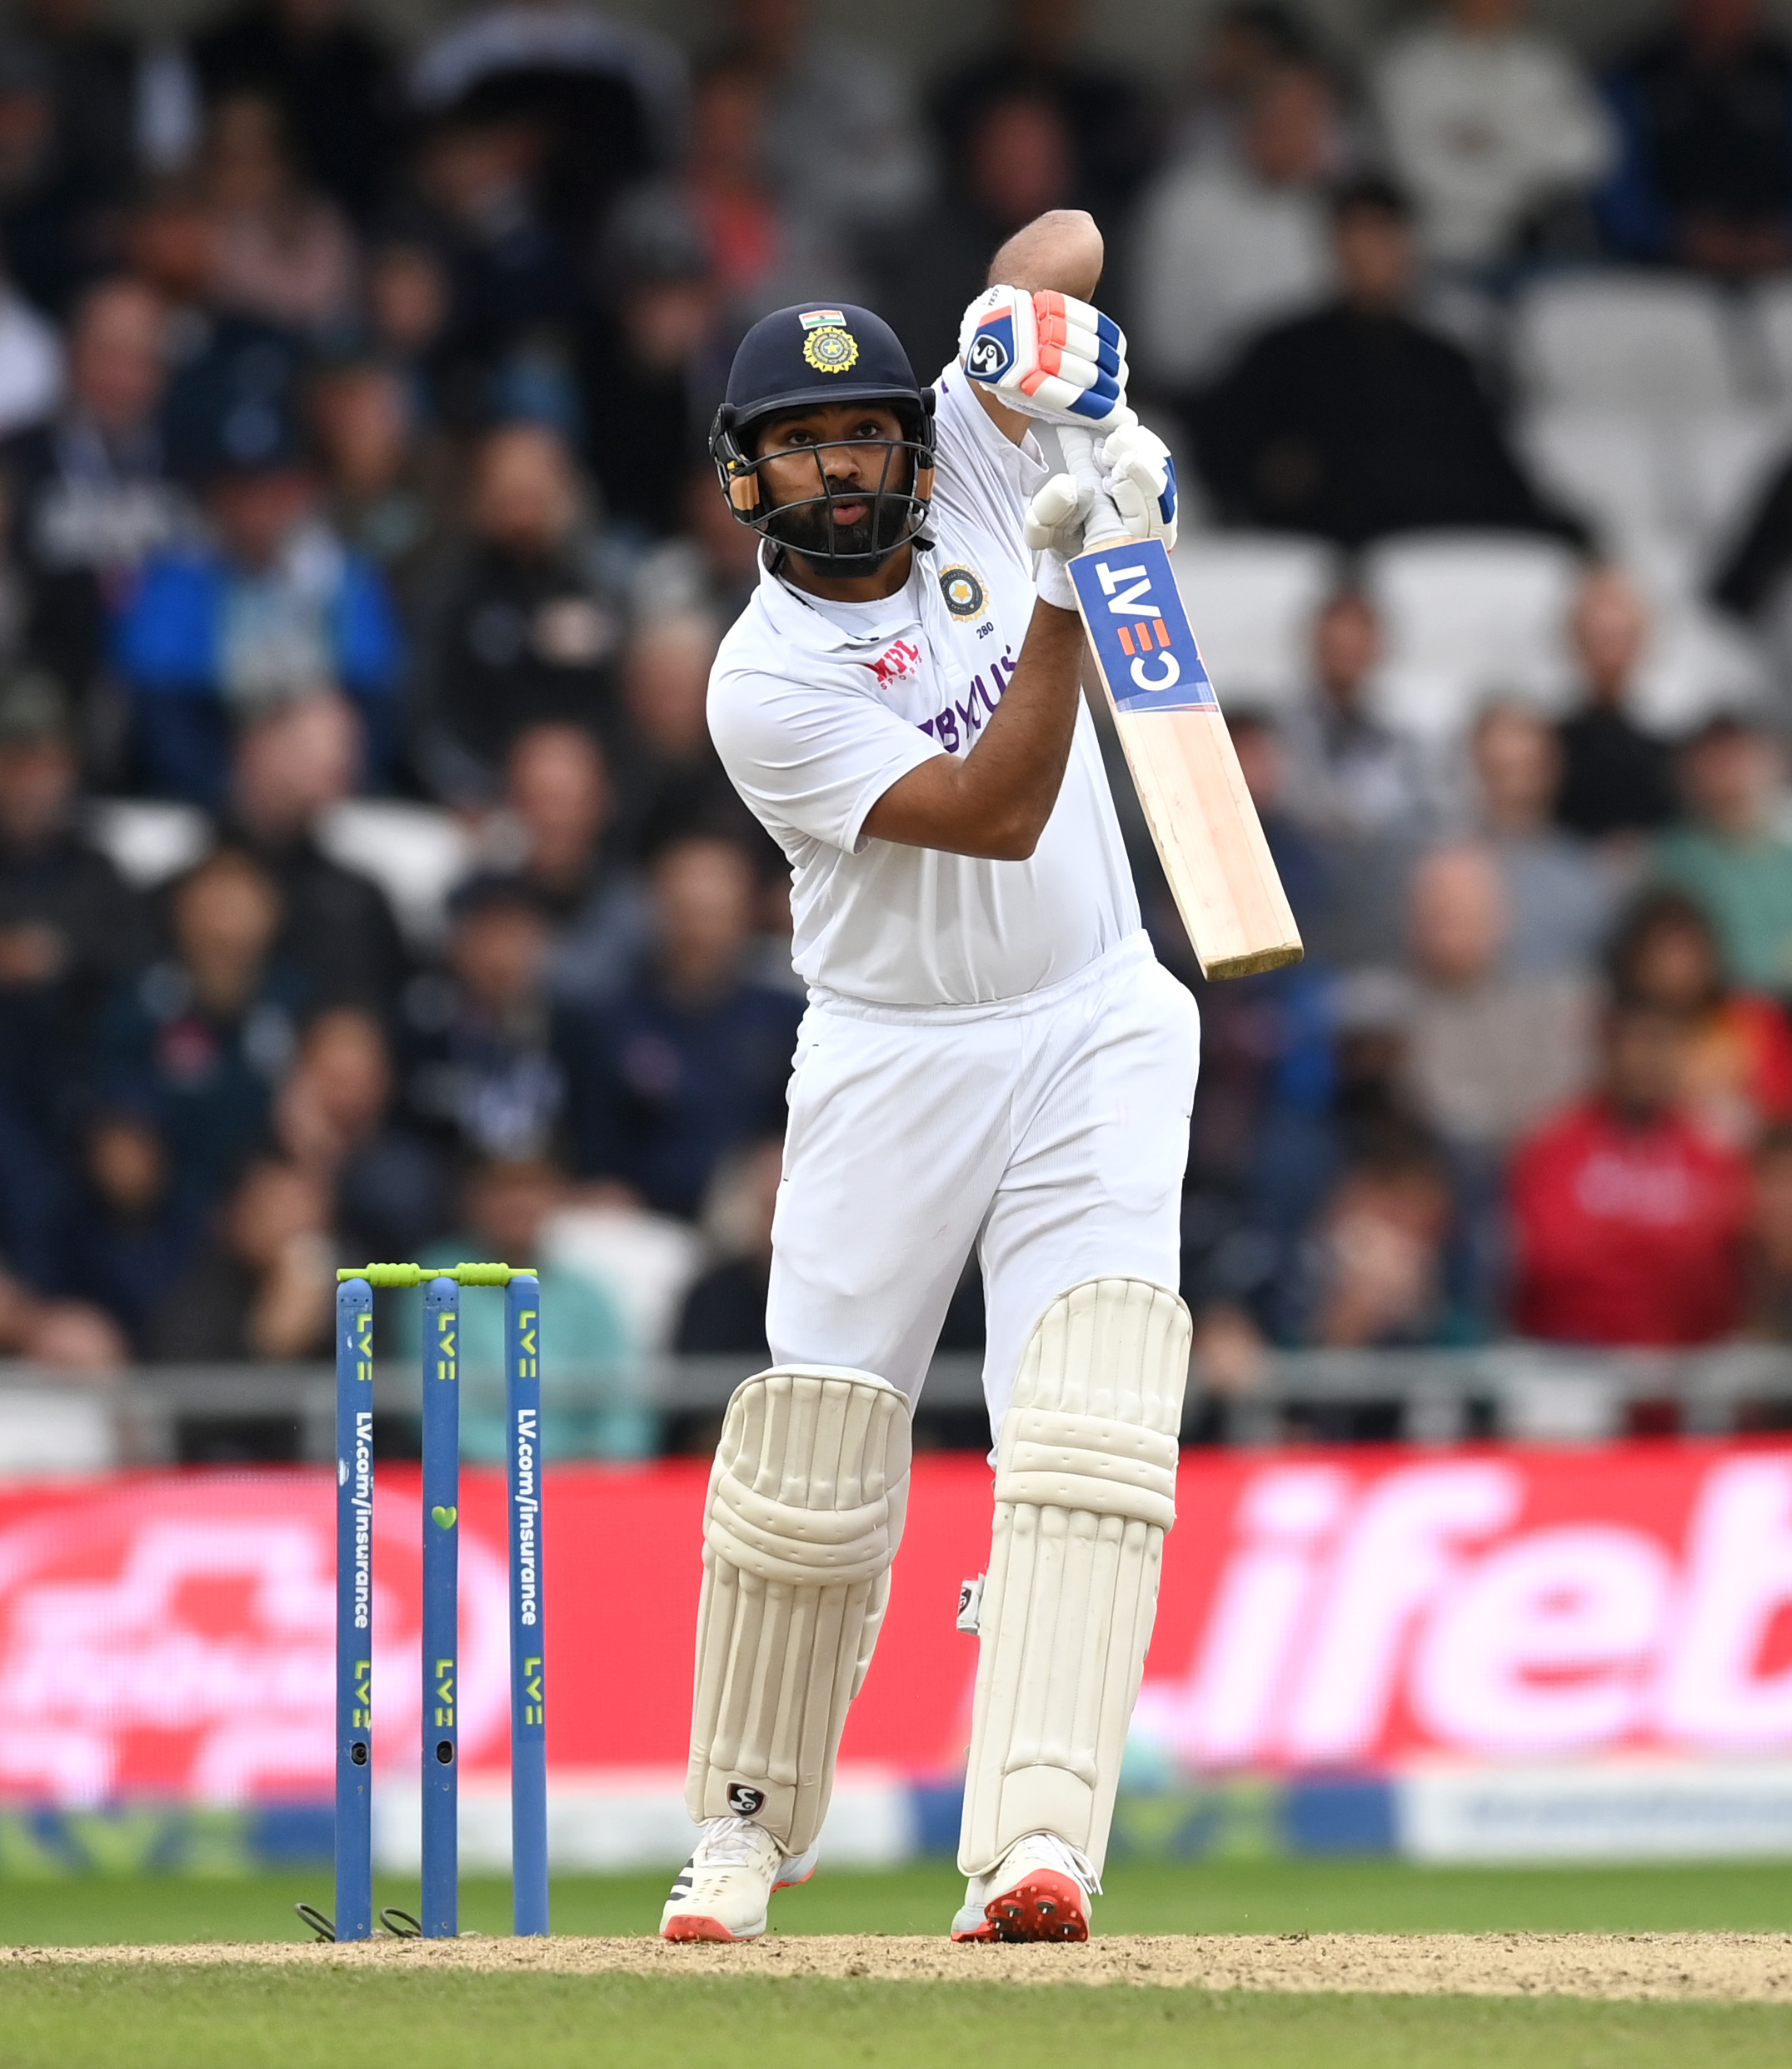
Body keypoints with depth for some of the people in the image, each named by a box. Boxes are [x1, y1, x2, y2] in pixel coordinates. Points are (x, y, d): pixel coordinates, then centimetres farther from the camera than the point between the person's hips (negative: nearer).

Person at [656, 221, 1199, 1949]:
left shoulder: (976, 459, -2)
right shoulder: (763, 684, -15)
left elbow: (1065, 237, 1)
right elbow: (995, 814, -24)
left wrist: (1035, 310, -22)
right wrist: (1064, 595, -31)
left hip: (1095, 1036, 2)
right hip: (892, 1068, -2)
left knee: (1089, 1418, -16)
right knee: (811, 1452, 0)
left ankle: (1034, 1846, -26)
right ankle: (748, 1824, 24)